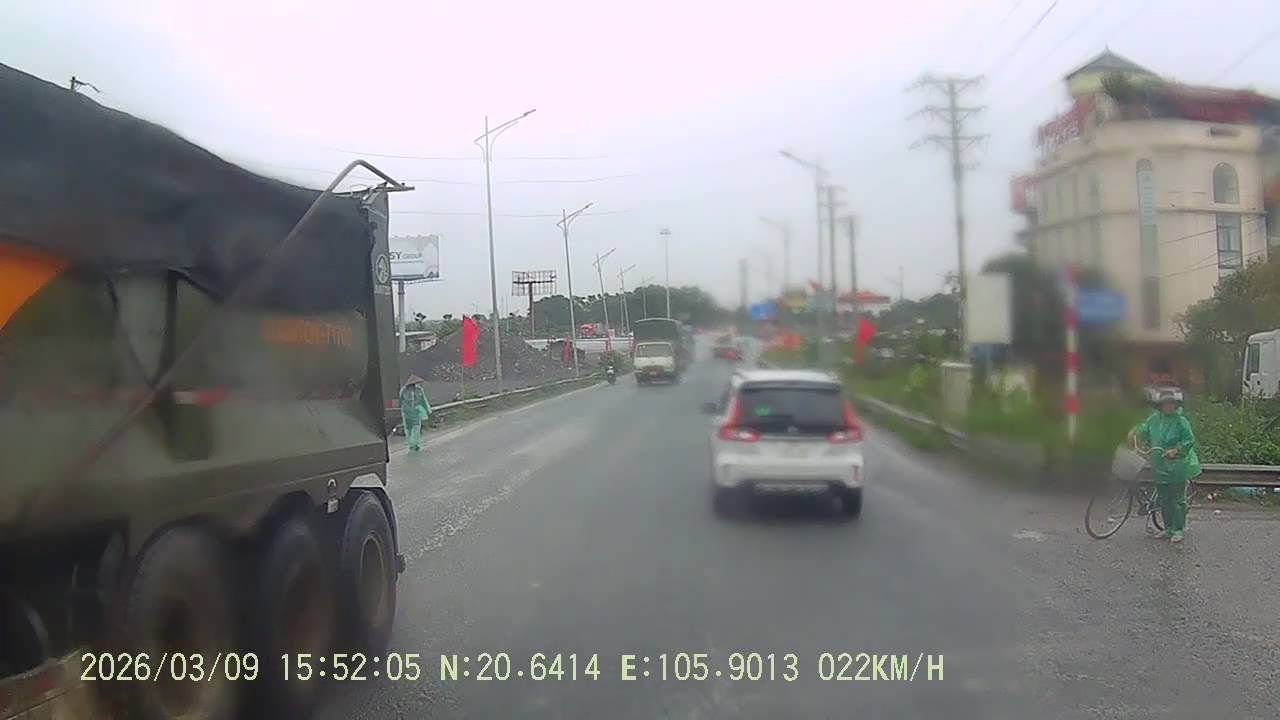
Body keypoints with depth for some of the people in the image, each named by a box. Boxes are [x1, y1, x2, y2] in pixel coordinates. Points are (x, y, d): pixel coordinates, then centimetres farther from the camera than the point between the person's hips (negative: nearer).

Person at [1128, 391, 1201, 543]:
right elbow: (1145, 428, 23)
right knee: (1164, 499, 12)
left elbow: (1189, 440, -11)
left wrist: (1176, 450, -21)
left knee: (1178, 499, 0)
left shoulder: (1181, 421, -10)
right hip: (1160, 466, 6)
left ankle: (1179, 530, 8)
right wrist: (1135, 431, 5)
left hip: (1177, 466, -6)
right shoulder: (1155, 418, 6)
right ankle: (1168, 528, 23)